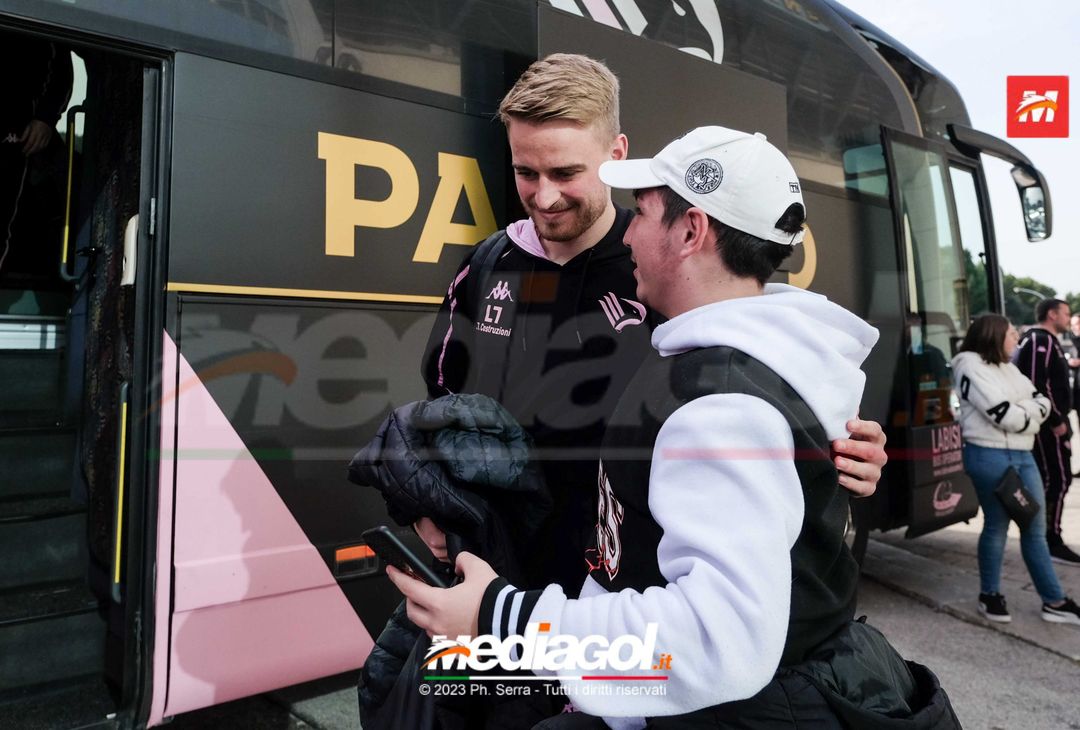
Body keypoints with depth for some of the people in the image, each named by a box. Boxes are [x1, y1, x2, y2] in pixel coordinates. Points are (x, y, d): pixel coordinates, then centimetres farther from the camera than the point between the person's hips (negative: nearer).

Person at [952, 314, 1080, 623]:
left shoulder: (1008, 368, 16)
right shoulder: (971, 367, -10)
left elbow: (1043, 403, 10)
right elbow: (1004, 415, -16)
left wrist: (1021, 412, -9)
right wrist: (1030, 413, 2)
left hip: (1022, 454, 8)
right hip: (989, 455, -8)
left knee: (1036, 528, 10)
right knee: (997, 526, 3)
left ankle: (1054, 601, 17)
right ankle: (990, 595, 18)